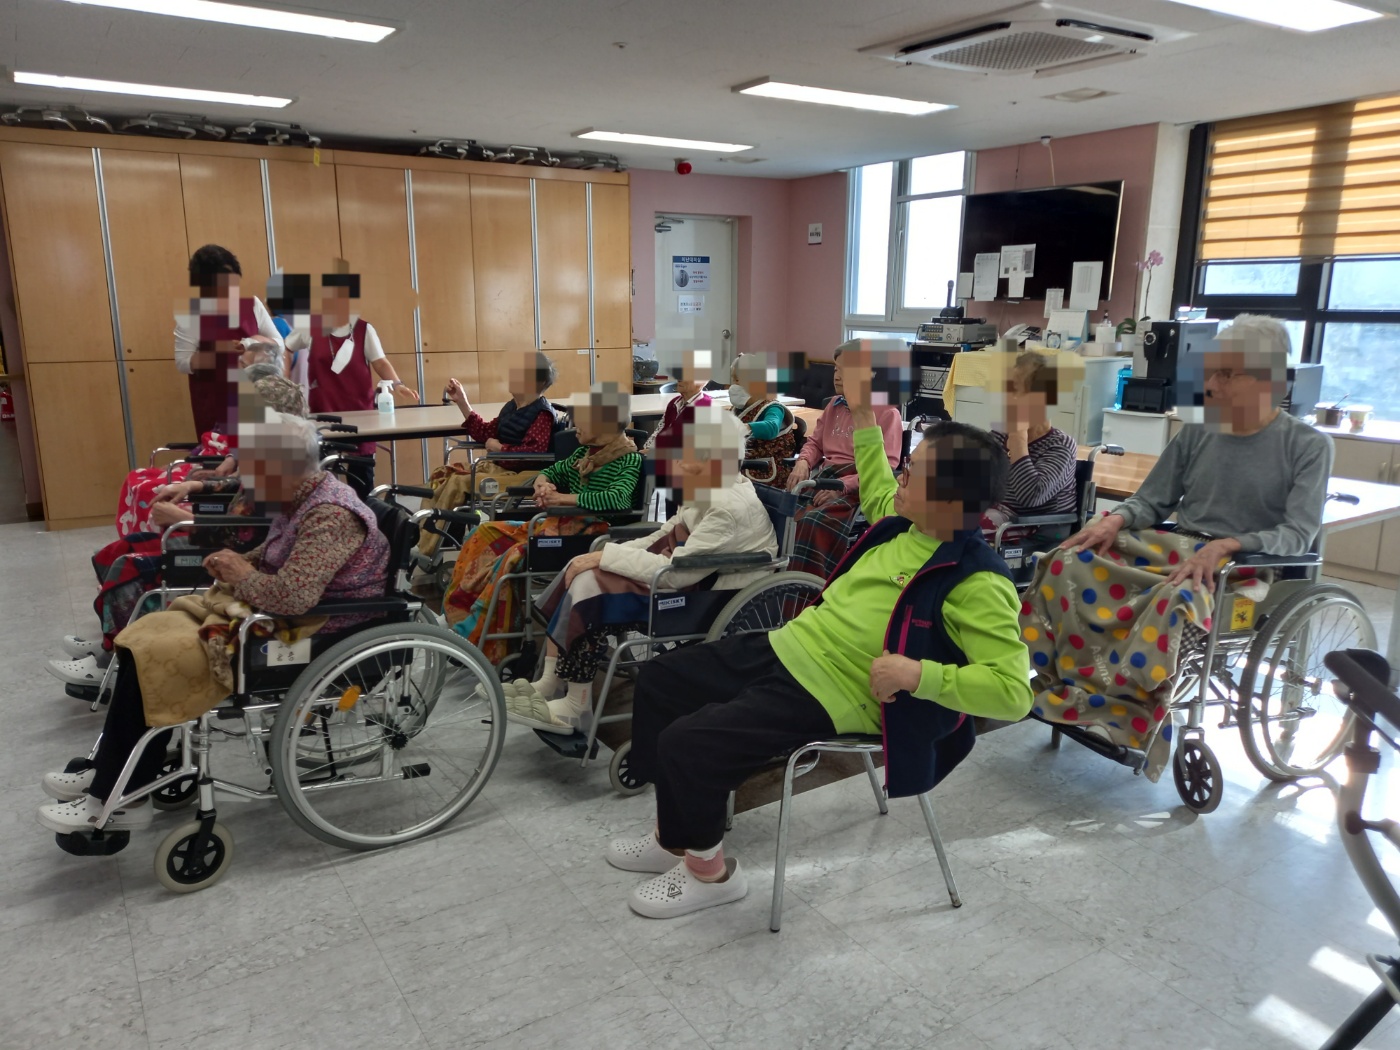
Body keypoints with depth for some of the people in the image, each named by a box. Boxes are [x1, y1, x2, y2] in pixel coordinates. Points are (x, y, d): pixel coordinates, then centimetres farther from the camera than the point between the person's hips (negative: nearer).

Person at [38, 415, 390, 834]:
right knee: (147, 635, 5)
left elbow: (292, 596, -34)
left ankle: (116, 797, 5)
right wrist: (238, 563, 0)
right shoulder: (302, 499, 7)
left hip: (301, 637, -10)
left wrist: (243, 576, -14)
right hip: (268, 616, 10)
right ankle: (112, 774, 12)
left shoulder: (330, 515, -25)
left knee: (150, 659, -12)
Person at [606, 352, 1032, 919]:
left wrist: (917, 674, -31)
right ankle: (677, 833, 26)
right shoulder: (907, 523, 4)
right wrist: (862, 411, 23)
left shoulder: (977, 584, -21)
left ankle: (710, 870, 9)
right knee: (658, 679, 14)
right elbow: (878, 495, 28)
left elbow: (1013, 691, -26)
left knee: (686, 743, -20)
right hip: (787, 645, 9)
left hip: (827, 698, -9)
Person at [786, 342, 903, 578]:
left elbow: (885, 467, -9)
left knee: (814, 521, -35)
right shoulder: (834, 405, 21)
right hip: (824, 477, 6)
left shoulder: (886, 412, -1)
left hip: (859, 487, -6)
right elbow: (814, 442, 26)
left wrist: (842, 485, -20)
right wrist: (803, 463, 2)